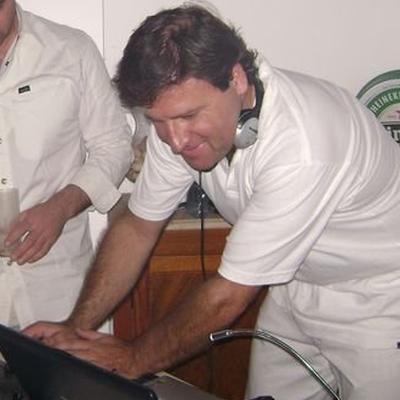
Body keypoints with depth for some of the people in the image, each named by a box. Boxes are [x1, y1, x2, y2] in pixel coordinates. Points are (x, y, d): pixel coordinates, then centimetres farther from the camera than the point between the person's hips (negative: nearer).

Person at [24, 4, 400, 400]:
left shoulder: (301, 147, -37)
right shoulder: (180, 117, -15)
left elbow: (228, 296, -28)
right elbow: (138, 226, -2)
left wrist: (133, 359, -15)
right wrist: (76, 327, -12)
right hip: (298, 282, 6)